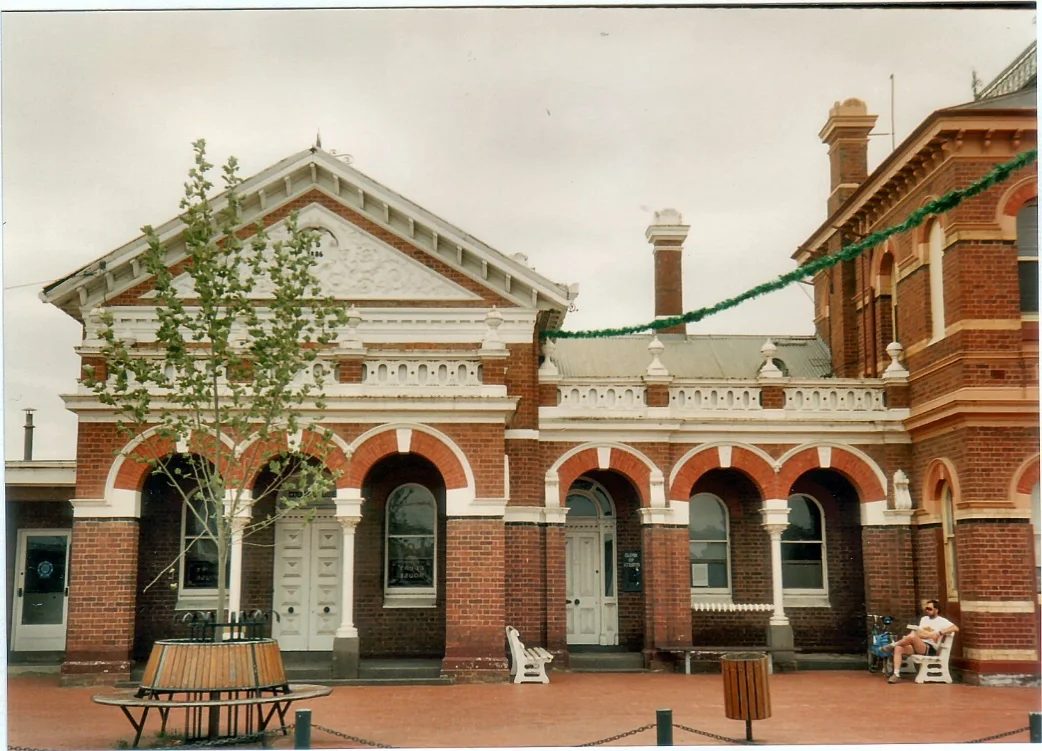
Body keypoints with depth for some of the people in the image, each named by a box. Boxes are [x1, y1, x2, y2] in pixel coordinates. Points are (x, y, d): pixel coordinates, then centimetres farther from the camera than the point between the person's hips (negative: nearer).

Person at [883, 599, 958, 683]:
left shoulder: (942, 621, 2)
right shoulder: (924, 619, 21)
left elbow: (955, 628, -14)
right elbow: (918, 633, 10)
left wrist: (939, 633, -22)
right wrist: (930, 635, -10)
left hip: (930, 649, -6)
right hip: (918, 646, 6)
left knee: (912, 637, -35)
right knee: (898, 648, -23)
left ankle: (893, 644, -10)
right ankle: (896, 674, -28)